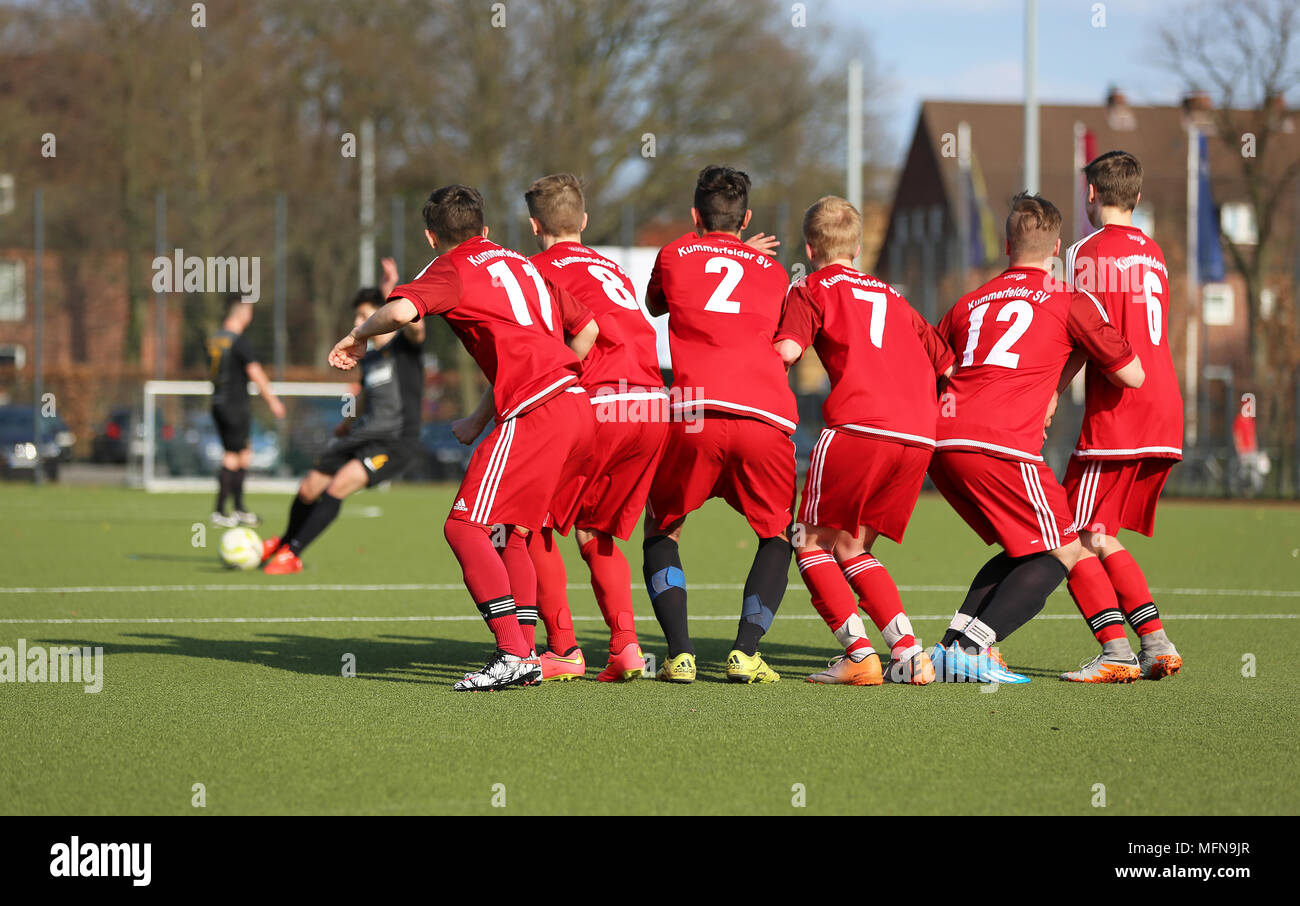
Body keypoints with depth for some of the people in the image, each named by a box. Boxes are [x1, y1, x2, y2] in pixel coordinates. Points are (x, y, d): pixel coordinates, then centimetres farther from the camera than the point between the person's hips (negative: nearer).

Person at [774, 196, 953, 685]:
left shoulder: (811, 288, 11)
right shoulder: (891, 296, 29)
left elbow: (787, 350, -7)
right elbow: (948, 364, 29)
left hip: (857, 427, -6)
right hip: (919, 436, 6)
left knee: (813, 544, 7)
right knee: (851, 549, 17)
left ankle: (859, 653, -8)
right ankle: (908, 651, 3)